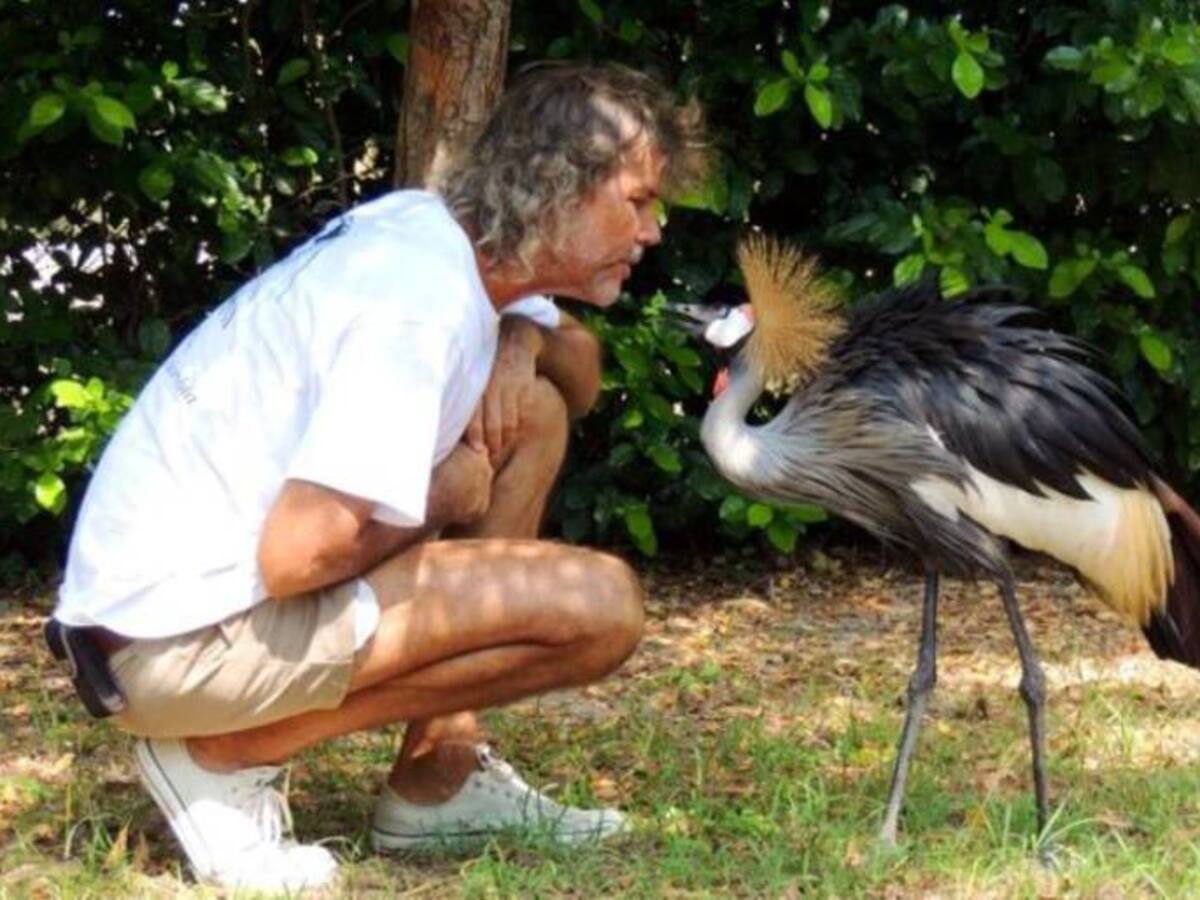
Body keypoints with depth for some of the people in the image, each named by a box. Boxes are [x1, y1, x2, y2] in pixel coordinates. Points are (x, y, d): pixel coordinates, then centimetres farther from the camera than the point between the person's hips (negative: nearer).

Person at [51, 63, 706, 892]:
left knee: (534, 415, 15)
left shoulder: (424, 230, 6)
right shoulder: (421, 300, -22)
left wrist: (522, 341, -1)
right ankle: (230, 753, -6)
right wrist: (442, 497, -9)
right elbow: (300, 552, -29)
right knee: (601, 606, -17)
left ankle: (439, 782, 14)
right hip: (184, 632, -10)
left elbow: (583, 377, 23)